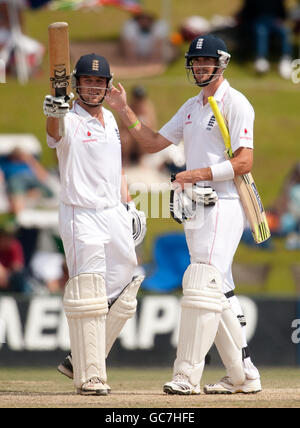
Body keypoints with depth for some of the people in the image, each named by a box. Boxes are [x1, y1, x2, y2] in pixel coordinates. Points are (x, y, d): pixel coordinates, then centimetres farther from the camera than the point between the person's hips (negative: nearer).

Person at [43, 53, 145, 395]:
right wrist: (53, 114, -60)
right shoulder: (70, 121, -12)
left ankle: (84, 361, 24)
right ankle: (89, 377, -6)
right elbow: (55, 132, -37)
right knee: (88, 295, -10)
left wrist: (129, 205, 14)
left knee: (122, 293, 11)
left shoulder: (109, 119, 12)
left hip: (115, 214, 8)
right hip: (81, 215, -8)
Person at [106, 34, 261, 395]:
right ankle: (242, 375, 13)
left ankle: (188, 375, -19)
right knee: (220, 291, 9)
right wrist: (124, 111, 11)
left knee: (203, 284, -16)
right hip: (195, 207, 9)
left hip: (223, 205, -9)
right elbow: (153, 143, 21)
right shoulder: (192, 107, 19)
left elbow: (244, 162, -16)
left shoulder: (235, 104, -8)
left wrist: (199, 174, -22)